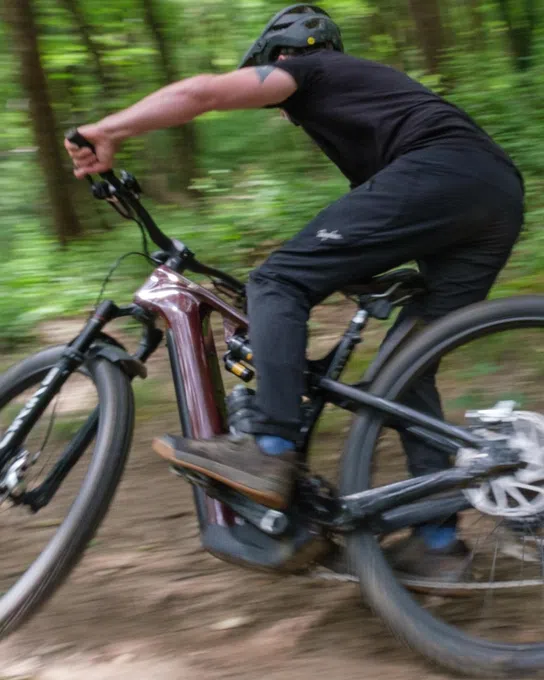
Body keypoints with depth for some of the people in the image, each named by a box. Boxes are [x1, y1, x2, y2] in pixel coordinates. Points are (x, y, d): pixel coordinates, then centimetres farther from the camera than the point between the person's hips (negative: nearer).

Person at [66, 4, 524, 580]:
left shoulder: (310, 71, 16)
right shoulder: (364, 84, 40)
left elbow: (205, 91, -1)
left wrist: (109, 131, 0)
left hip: (439, 170, -9)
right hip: (504, 193, 9)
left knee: (277, 284, -7)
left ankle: (269, 452, -20)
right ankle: (437, 542, 10)